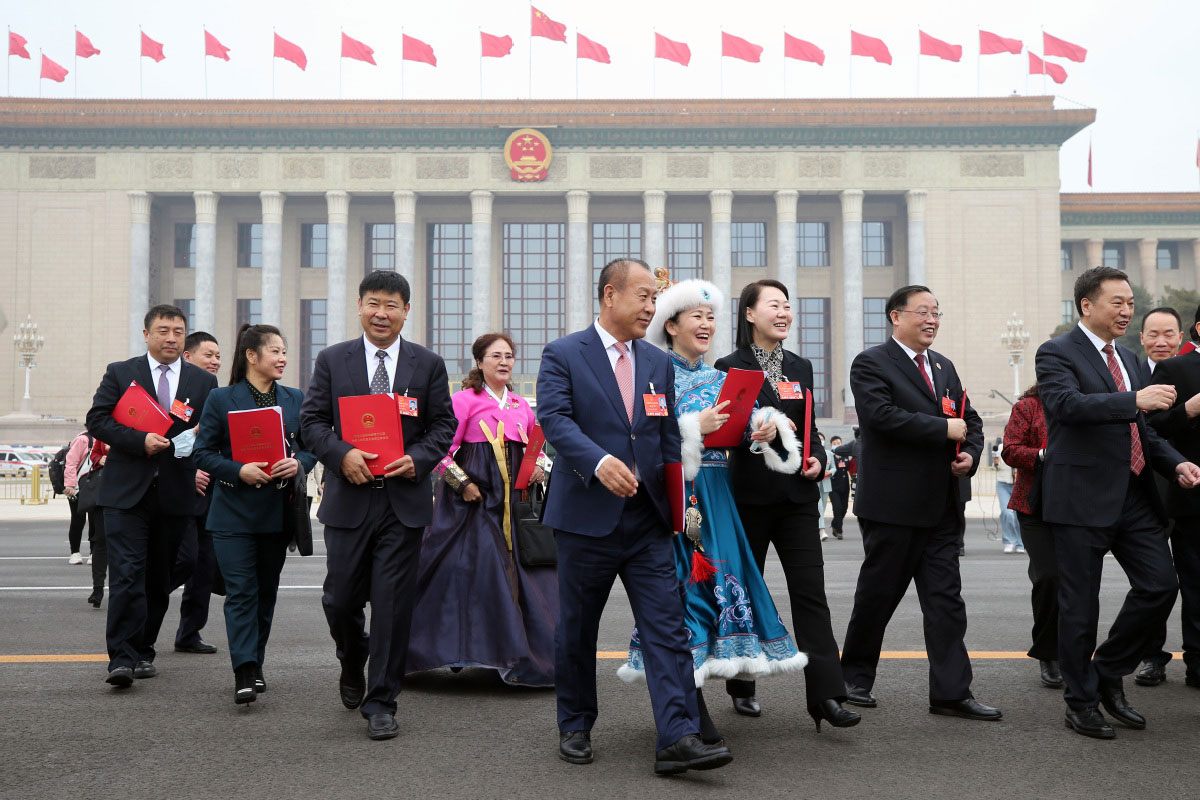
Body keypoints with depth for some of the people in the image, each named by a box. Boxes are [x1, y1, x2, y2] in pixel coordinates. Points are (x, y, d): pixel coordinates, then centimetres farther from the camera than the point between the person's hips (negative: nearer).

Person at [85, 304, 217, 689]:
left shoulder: (204, 382, 10)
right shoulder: (120, 373, 5)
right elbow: (96, 419, -2)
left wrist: (197, 440, -10)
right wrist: (140, 441, -15)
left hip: (175, 494, 3)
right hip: (126, 491, -2)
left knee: (158, 578, 10)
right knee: (127, 574, -11)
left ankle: (142, 651, 22)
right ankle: (121, 657, -10)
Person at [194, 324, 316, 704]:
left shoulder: (295, 399, 9)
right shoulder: (221, 399, -1)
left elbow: (312, 445, 12)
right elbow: (203, 453, -1)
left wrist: (299, 463, -10)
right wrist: (239, 471, -18)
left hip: (278, 512, 4)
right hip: (234, 512, -3)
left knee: (267, 590, 11)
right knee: (241, 591, -8)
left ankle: (255, 665, 24)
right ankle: (244, 673, -9)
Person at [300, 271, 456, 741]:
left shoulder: (429, 364, 7)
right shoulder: (332, 360, 7)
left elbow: (443, 425, 7)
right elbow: (311, 420, 4)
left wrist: (418, 459, -11)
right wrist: (341, 453, -14)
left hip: (405, 499, 0)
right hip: (348, 499, 1)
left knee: (393, 604, -1)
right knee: (340, 599, 7)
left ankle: (381, 703, 11)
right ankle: (352, 663, 40)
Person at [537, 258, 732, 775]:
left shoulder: (659, 363, 13)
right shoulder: (563, 355, -2)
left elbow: (669, 437, 15)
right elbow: (554, 418, -16)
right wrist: (599, 461, -32)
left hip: (647, 519, 4)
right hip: (586, 517, -3)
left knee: (667, 627, -5)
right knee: (576, 630, 10)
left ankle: (677, 739, -4)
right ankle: (575, 728, 27)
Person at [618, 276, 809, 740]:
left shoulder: (720, 379, 17)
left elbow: (747, 419, 8)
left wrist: (767, 427, -12)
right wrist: (695, 427, -19)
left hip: (715, 493, 6)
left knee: (718, 574, 3)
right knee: (683, 579, -7)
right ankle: (692, 709, 0)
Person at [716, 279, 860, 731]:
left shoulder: (801, 367, 13)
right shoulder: (730, 367, -2)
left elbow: (809, 426, 18)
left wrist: (818, 457, -1)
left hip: (797, 494, 4)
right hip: (749, 494, -4)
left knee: (810, 591, -4)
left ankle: (825, 694, -4)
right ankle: (741, 688, 21)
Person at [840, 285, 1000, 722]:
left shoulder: (944, 367, 17)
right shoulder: (871, 364, -6)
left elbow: (970, 420, 19)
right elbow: (882, 415, -21)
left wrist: (970, 454, -2)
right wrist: (944, 429, -15)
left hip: (941, 505, 6)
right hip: (892, 504, -6)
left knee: (946, 599, 3)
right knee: (877, 595, 5)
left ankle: (951, 693, 7)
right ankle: (855, 677, 22)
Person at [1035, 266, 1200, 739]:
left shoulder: (1126, 359, 19)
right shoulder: (1057, 353, -6)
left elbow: (1138, 429, 23)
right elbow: (1066, 403, -25)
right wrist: (1135, 399, -30)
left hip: (1134, 495, 7)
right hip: (1083, 496, -7)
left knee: (1160, 585, 2)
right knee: (1080, 604, 1)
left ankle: (1109, 674, 22)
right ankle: (1082, 703, 15)